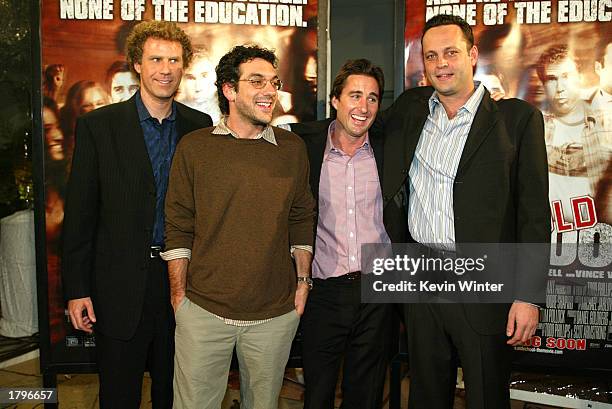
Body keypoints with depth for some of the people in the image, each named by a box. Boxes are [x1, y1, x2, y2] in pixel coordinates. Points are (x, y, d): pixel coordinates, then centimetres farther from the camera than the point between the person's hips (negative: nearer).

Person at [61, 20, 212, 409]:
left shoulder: (200, 126, 2)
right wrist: (77, 289, -7)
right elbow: (80, 213, -6)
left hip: (181, 276, 2)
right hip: (121, 284, -2)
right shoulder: (97, 125, -5)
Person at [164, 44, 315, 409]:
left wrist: (303, 281, 7)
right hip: (203, 310, -1)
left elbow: (302, 219, 11)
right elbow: (178, 227, 1)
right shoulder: (194, 148, -2)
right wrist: (179, 294, 0)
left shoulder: (293, 148, 4)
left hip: (275, 314, 2)